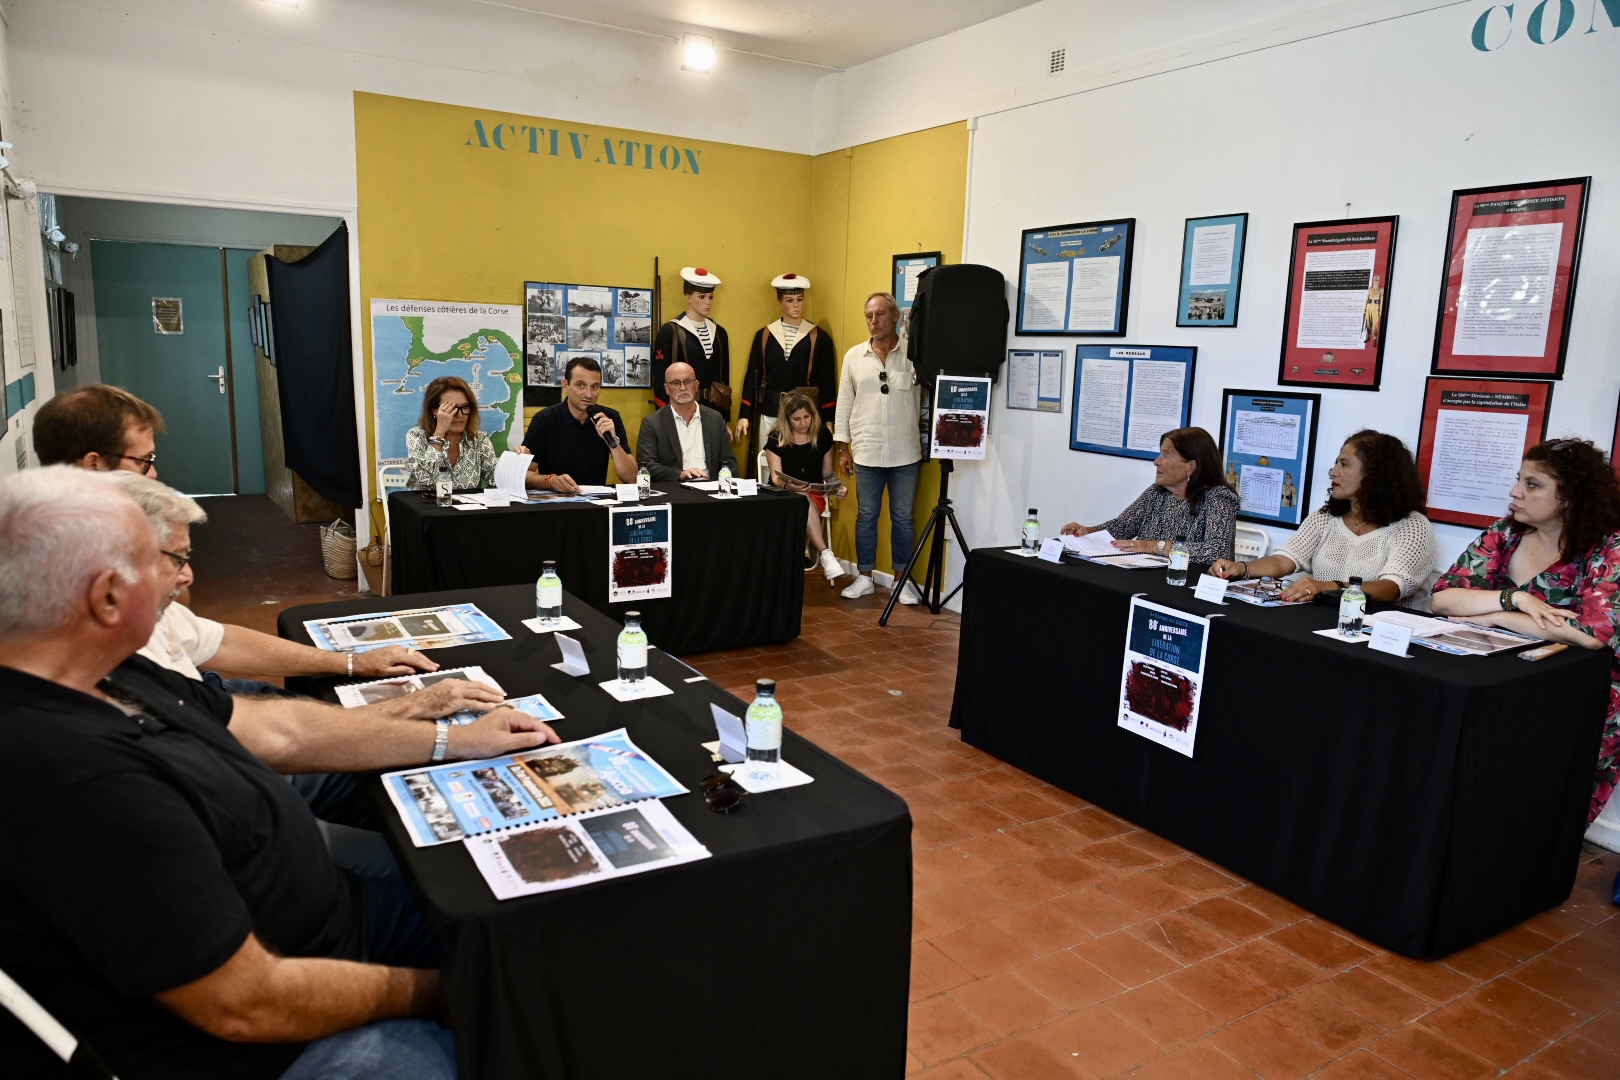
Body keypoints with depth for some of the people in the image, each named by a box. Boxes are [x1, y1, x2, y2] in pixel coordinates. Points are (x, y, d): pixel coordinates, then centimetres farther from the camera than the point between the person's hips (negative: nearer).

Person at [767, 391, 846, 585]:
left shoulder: (823, 435, 3)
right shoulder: (776, 439, -4)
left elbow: (827, 473, 10)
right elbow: (776, 477, -11)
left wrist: (837, 486, -11)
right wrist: (789, 485, -34)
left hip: (814, 495, 2)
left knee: (805, 502, -36)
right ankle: (825, 553, -46)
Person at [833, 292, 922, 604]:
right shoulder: (853, 356, 5)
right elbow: (844, 404, 8)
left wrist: (928, 444, -4)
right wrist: (843, 448, 5)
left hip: (905, 453, -2)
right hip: (866, 452, 2)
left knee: (902, 518, 7)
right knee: (866, 516, 9)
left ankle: (902, 579, 18)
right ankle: (864, 577, 21)